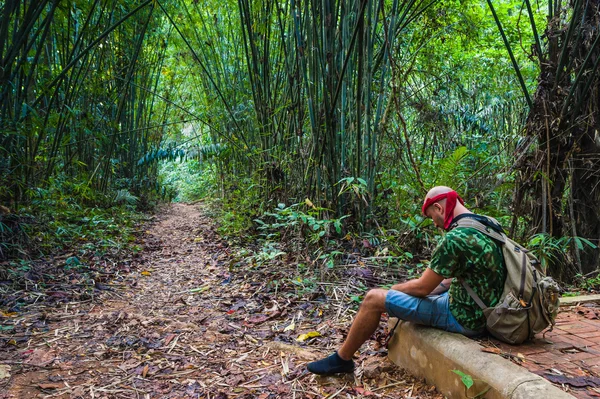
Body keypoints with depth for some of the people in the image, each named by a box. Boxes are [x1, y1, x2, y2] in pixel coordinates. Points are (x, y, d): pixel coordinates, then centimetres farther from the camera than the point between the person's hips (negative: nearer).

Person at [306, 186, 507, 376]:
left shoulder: (455, 237, -24)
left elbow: (422, 287, -15)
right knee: (410, 290, 28)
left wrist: (394, 288, 4)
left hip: (463, 317, -9)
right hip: (481, 311, 9)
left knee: (374, 298, -4)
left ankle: (342, 359, 13)